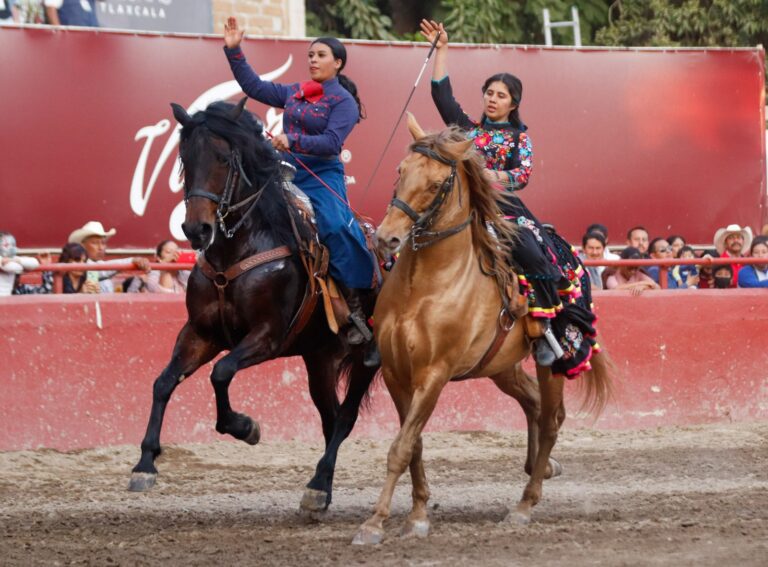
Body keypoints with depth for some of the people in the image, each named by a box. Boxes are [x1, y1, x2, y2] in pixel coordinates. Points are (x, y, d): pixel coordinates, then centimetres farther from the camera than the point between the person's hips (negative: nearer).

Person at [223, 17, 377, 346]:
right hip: (286, 174, 7)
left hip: (321, 179, -7)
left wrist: (293, 141, -28)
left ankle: (357, 308, -25)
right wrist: (233, 51, 13)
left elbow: (331, 142, -16)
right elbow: (254, 87, 19)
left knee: (337, 227, -27)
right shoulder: (294, 94, 16)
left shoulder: (343, 102, -3)